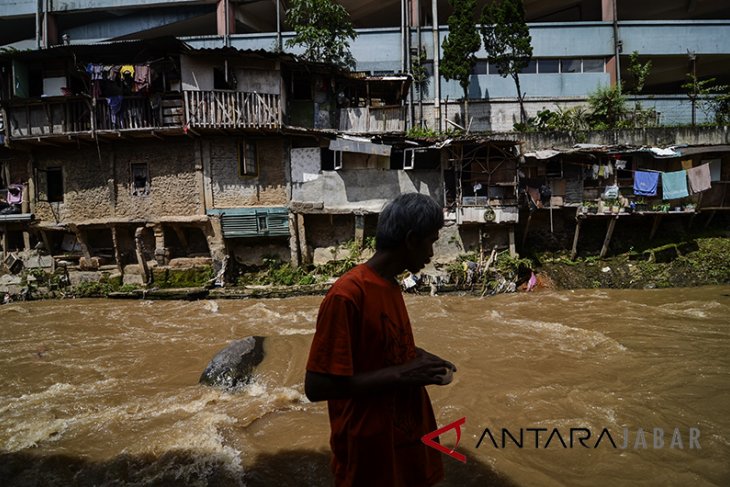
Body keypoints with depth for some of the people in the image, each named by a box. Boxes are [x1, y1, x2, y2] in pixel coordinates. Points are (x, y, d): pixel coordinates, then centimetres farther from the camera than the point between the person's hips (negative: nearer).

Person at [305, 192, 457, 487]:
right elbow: (316, 386, -25)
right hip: (370, 455, -8)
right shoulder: (346, 295, -24)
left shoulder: (390, 286, 4)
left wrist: (417, 360, -1)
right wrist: (401, 374, -23)